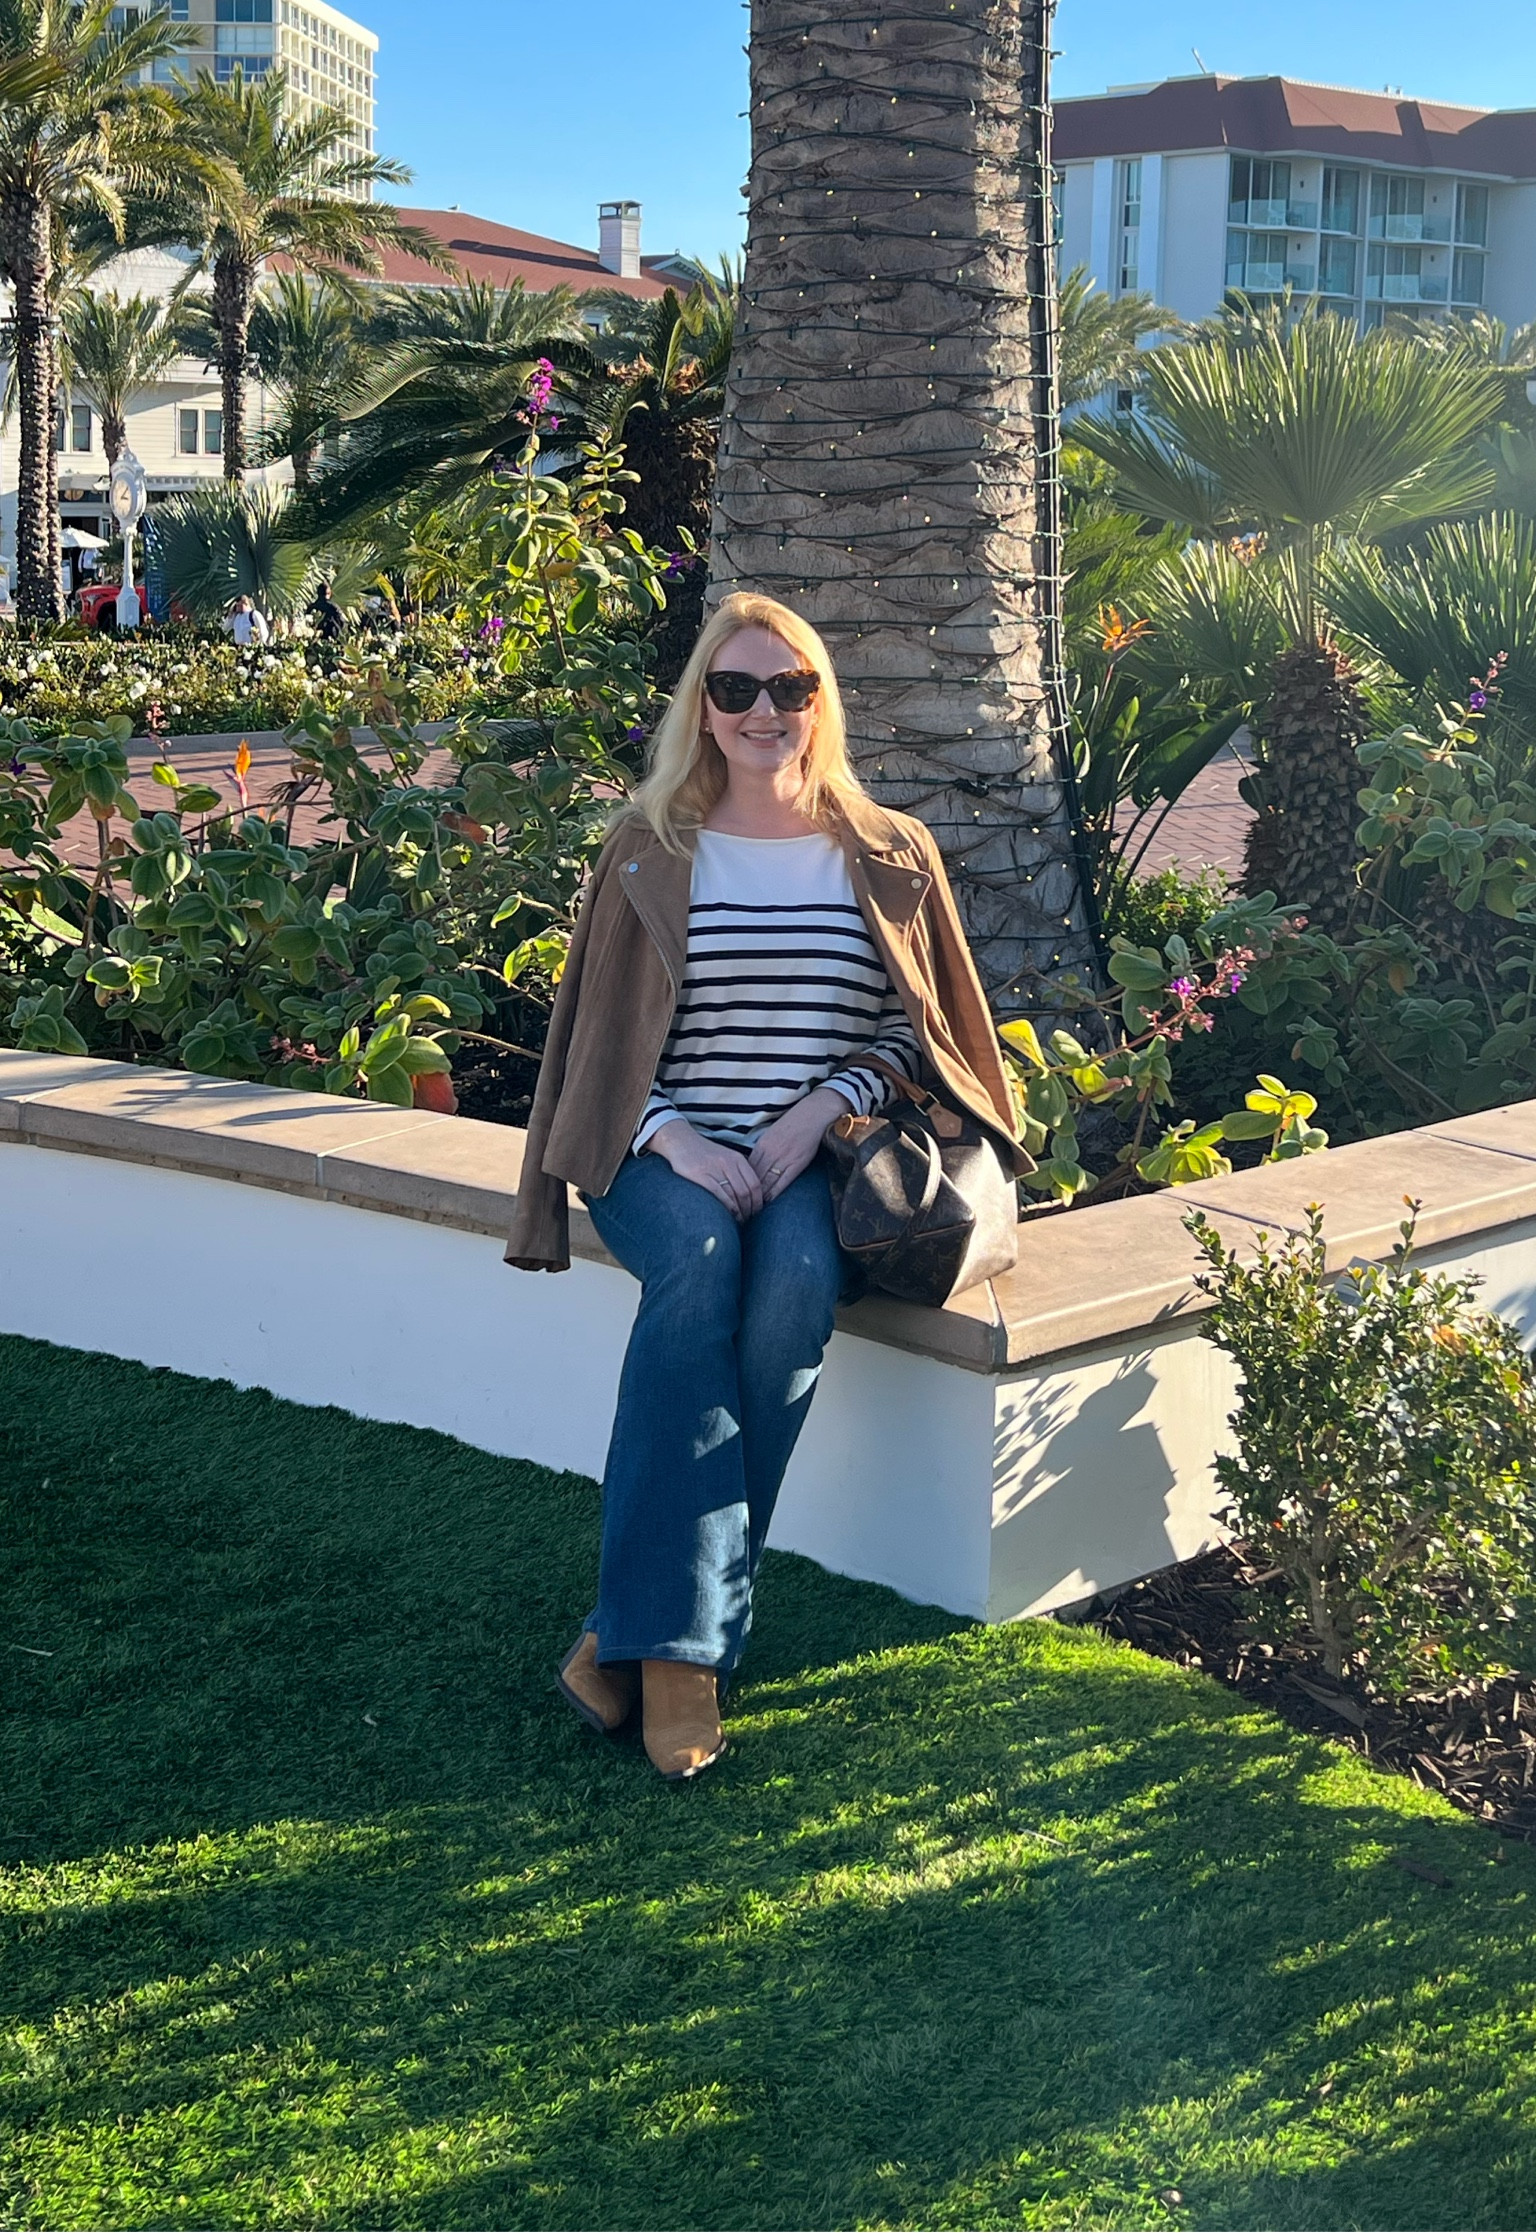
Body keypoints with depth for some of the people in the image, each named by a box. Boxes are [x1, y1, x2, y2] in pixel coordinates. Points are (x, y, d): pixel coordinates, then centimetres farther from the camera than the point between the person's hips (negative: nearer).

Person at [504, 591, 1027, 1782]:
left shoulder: (889, 857, 12)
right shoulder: (648, 851, 9)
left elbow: (912, 1035, 10)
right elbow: (600, 1039, 6)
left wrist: (820, 1108, -10)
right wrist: (678, 1143, -12)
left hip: (813, 1157, 1)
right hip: (669, 1154, 0)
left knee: (798, 1282, -33)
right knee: (698, 1262, -35)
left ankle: (636, 1634, -27)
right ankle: (683, 1639, -33)